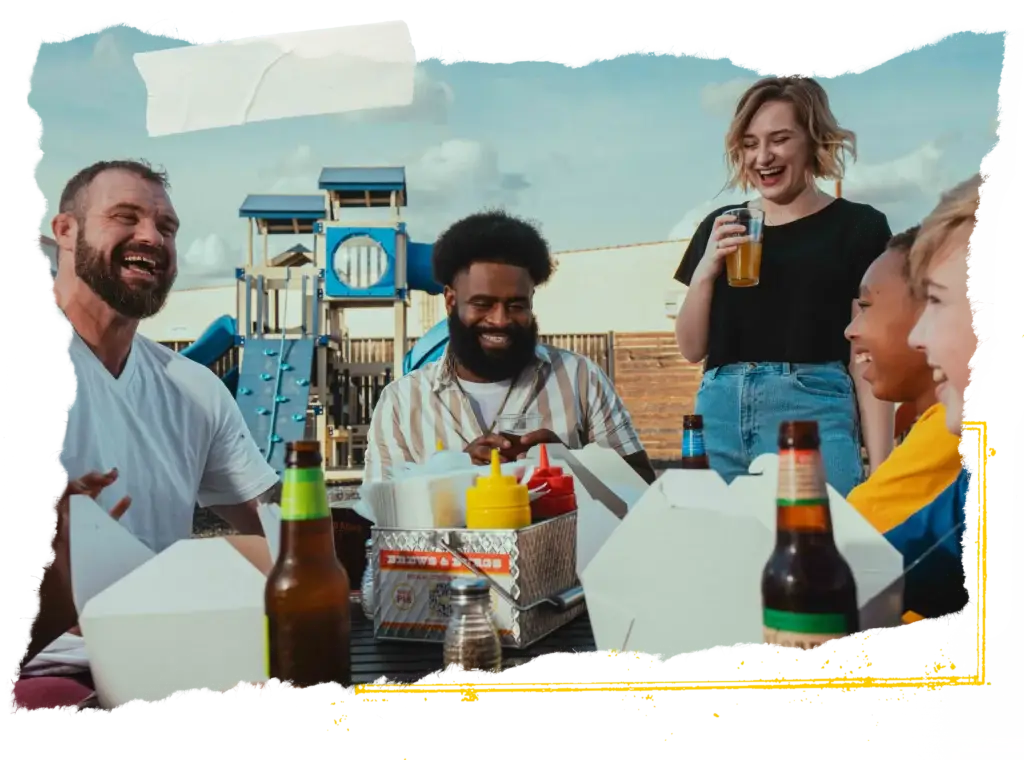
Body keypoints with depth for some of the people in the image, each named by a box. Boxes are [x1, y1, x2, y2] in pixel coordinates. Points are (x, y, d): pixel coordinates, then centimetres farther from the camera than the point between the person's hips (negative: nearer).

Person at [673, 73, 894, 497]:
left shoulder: (857, 227, 2)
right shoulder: (721, 227, 12)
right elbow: (692, 348, 12)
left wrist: (879, 471, -7)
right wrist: (705, 269, -4)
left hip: (813, 412, -3)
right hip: (719, 415, 4)